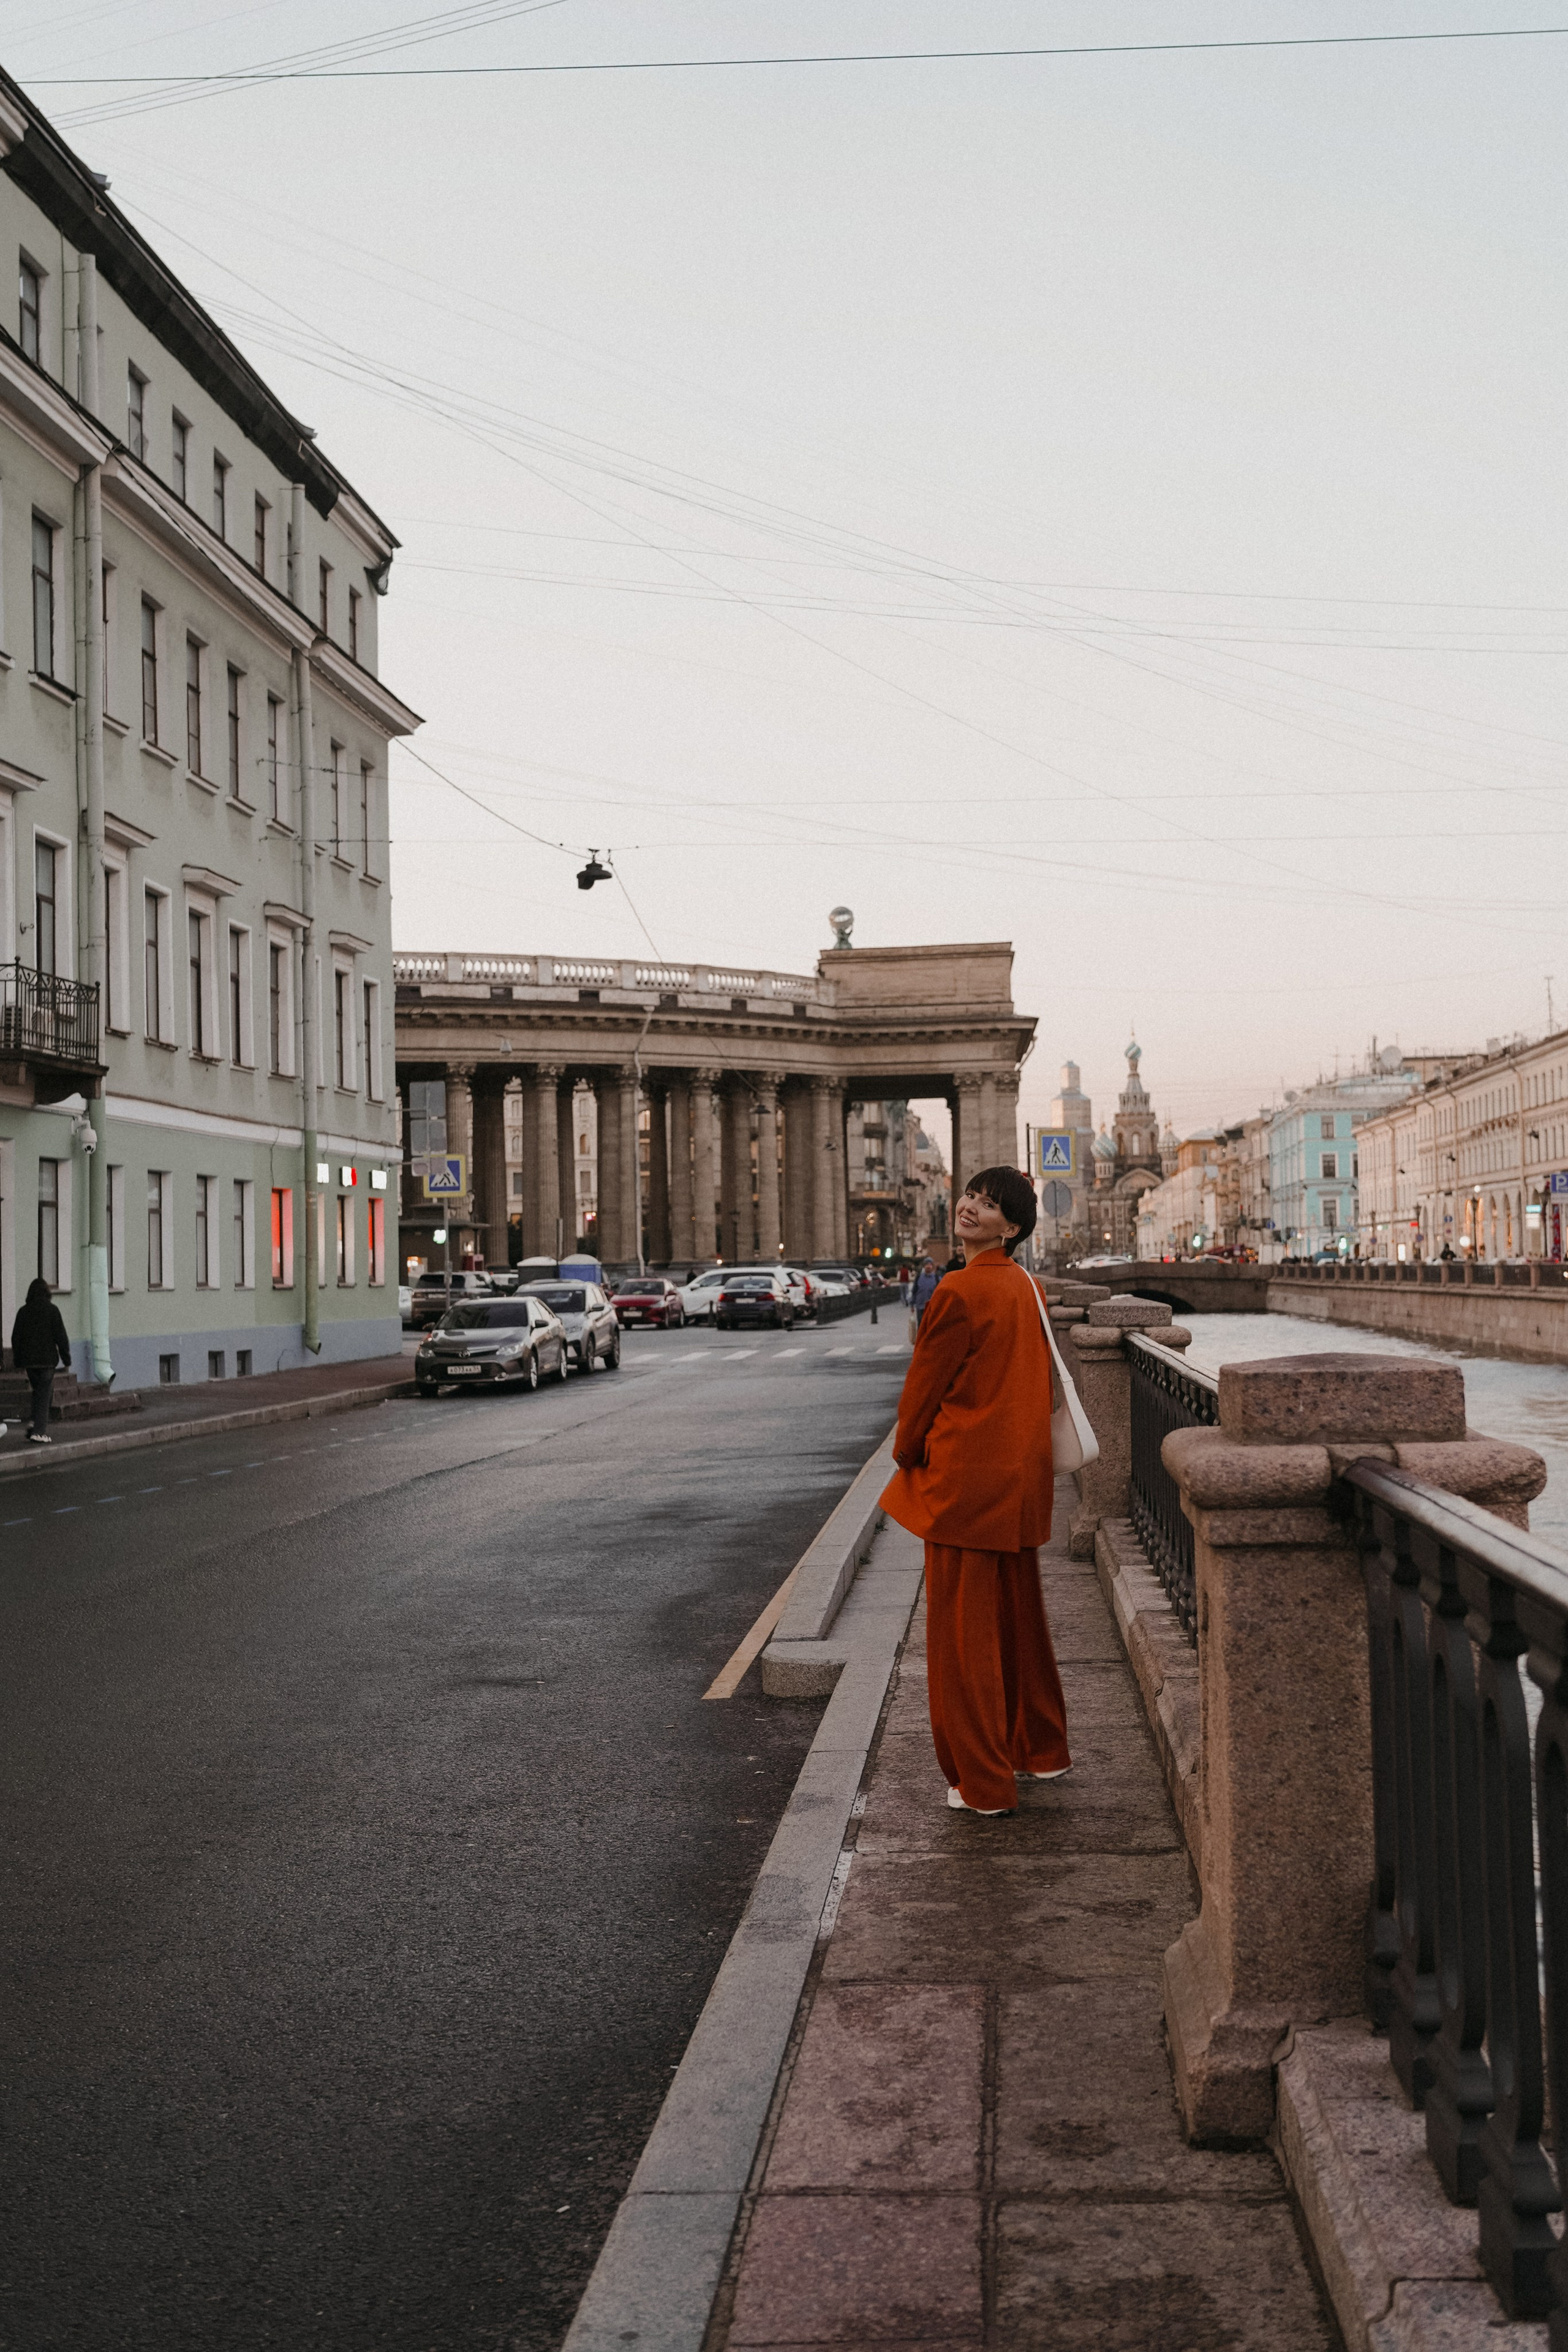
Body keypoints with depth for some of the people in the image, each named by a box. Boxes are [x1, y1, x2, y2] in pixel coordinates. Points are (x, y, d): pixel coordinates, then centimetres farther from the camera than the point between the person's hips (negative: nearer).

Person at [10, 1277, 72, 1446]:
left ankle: (38, 1428, 12)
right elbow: (61, 1336, -7)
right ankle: (39, 1432, -8)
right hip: (47, 1359, -4)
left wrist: (18, 1362, 17)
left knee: (38, 1393, 17)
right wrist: (67, 1360, 0)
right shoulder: (52, 1310, -6)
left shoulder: (23, 1311, 6)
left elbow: (16, 1338, 9)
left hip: (29, 1361, 4)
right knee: (44, 1395, -2)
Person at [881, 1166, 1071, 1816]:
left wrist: (906, 1453, 6)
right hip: (1022, 1482, 9)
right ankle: (1041, 1751, 34)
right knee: (1018, 1619, 21)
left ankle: (981, 1782, 8)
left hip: (966, 1482, -9)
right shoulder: (1026, 1288, 8)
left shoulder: (959, 1292, -19)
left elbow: (925, 1388, -12)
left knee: (963, 1629, 1)